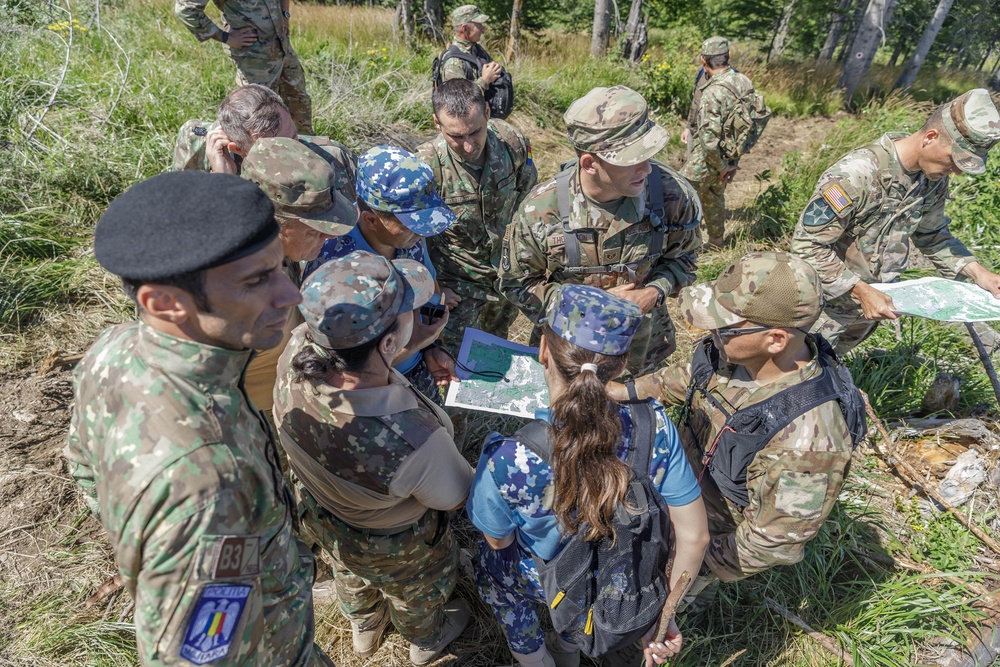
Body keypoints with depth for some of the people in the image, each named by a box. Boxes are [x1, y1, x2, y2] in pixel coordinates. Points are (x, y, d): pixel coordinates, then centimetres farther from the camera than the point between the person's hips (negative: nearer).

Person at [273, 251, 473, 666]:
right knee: (416, 594, 34)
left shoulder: (296, 351, -35)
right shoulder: (414, 442, -49)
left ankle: (364, 631, 74)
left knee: (352, 575, 39)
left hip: (320, 515, 5)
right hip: (394, 548, -4)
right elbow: (457, 500, -25)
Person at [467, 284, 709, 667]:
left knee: (491, 565, 34)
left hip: (541, 581, -2)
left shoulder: (507, 459, -40)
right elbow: (694, 537, -20)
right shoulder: (652, 425, -31)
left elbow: (499, 541, -18)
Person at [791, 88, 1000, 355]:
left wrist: (976, 271, -3)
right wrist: (862, 291, -30)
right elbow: (807, 245, -28)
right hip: (828, 305, -7)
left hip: (872, 302, 7)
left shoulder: (934, 179, -4)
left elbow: (932, 235, 12)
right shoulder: (855, 174, -30)